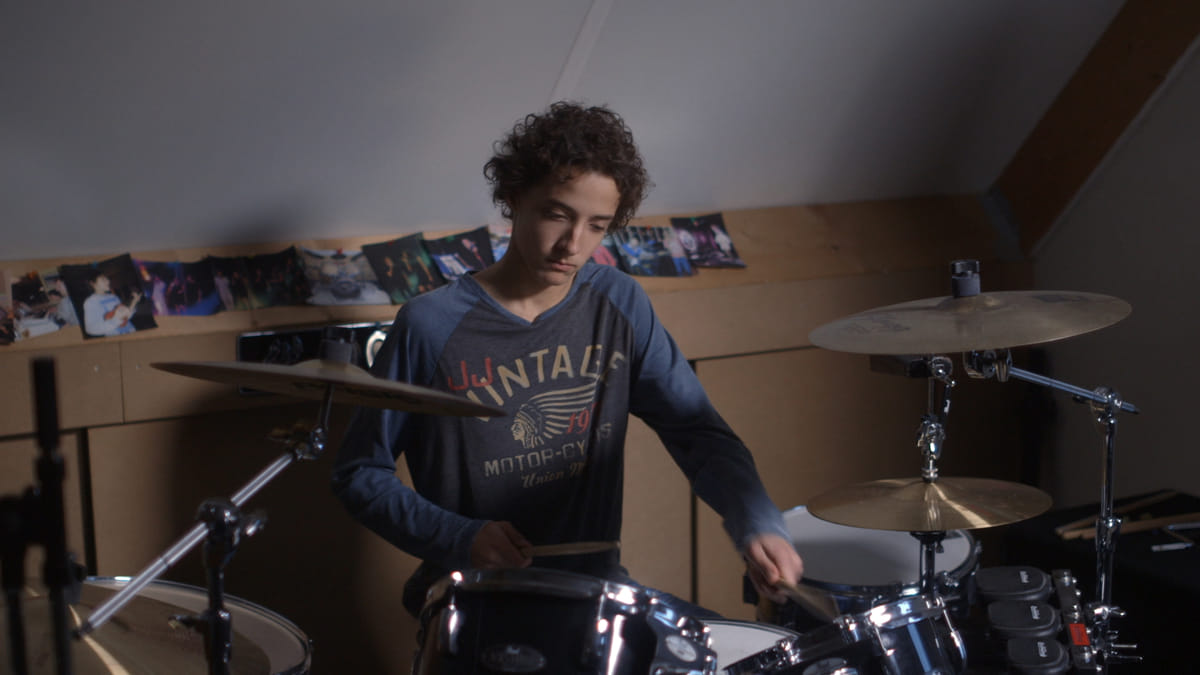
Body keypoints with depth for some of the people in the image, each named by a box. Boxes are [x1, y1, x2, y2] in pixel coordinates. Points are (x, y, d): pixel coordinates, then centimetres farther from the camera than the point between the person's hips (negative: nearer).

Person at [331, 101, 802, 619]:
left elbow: (698, 431, -3)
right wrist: (459, 537, -18)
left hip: (596, 583, 4)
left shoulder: (619, 307, 2)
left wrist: (757, 525, -22)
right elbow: (359, 473, -3)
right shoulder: (432, 327, -11)